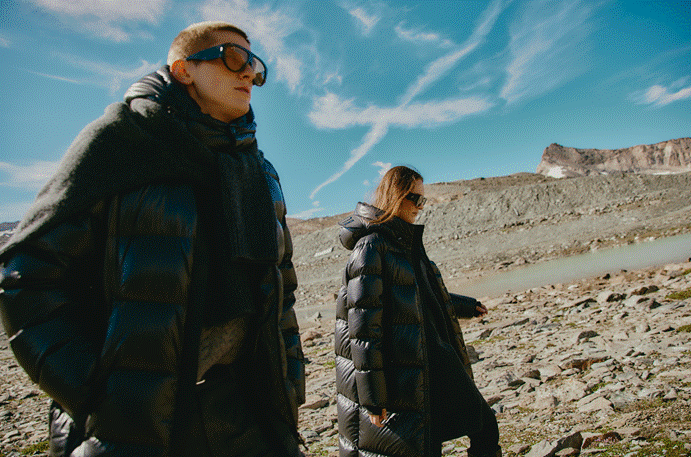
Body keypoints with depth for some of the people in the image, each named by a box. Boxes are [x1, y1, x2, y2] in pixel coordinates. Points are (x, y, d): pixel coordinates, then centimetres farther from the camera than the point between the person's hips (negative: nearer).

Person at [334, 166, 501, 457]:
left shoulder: (407, 241, 11)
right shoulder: (371, 245, -16)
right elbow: (363, 326, -20)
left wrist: (464, 306, 37)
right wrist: (372, 395, -20)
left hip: (433, 362, 9)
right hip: (395, 375, -9)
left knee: (484, 427, 16)